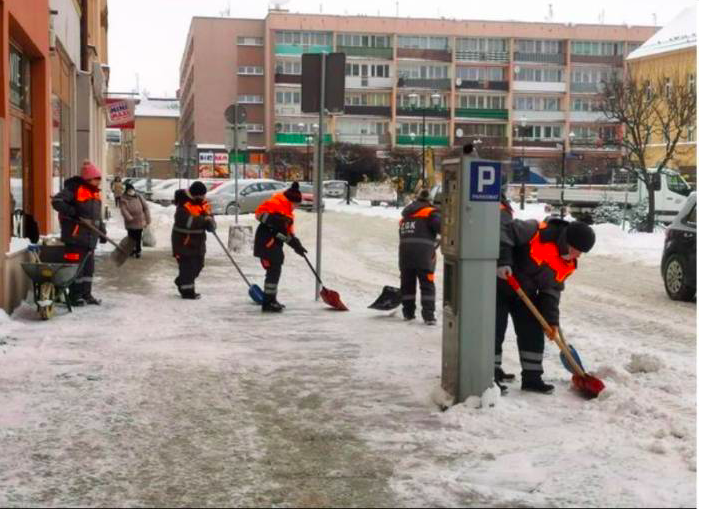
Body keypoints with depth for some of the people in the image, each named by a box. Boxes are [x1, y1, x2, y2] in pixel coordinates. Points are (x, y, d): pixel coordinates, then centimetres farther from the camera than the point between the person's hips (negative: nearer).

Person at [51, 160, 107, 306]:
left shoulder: (95, 193, 16)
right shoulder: (74, 189, -10)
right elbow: (56, 201, -17)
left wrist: (102, 231, 18)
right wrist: (71, 212, -26)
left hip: (90, 237, 9)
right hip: (76, 235, -8)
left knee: (89, 266, 12)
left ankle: (86, 294, 22)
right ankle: (74, 296, 4)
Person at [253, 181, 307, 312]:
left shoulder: (289, 212, 22)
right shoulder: (275, 203, -9)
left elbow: (289, 231, 23)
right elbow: (260, 212, -18)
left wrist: (296, 244, 13)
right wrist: (273, 220, -28)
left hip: (275, 243, 10)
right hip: (266, 241, -10)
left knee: (275, 271, 15)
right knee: (273, 270, -12)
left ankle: (271, 301, 26)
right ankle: (267, 302, -9)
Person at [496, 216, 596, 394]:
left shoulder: (567, 265, -4)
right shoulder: (537, 232, -27)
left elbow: (552, 291, 1)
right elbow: (504, 234, -29)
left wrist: (551, 320, -6)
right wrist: (503, 261, -37)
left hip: (524, 293, 7)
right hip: (501, 282, -7)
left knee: (533, 334, 5)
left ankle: (532, 377, 14)